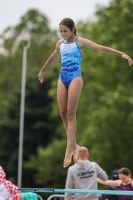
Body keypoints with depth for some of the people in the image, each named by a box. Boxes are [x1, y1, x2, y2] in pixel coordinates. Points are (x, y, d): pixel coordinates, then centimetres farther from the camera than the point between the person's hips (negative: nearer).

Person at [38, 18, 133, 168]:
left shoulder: (80, 42, -2)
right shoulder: (60, 43, 14)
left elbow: (101, 48, -11)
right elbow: (53, 57, 33)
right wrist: (42, 70, 46)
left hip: (75, 78, -5)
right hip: (62, 79, 6)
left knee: (70, 114, -11)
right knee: (63, 114, 1)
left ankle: (69, 150, -13)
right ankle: (74, 145, 14)